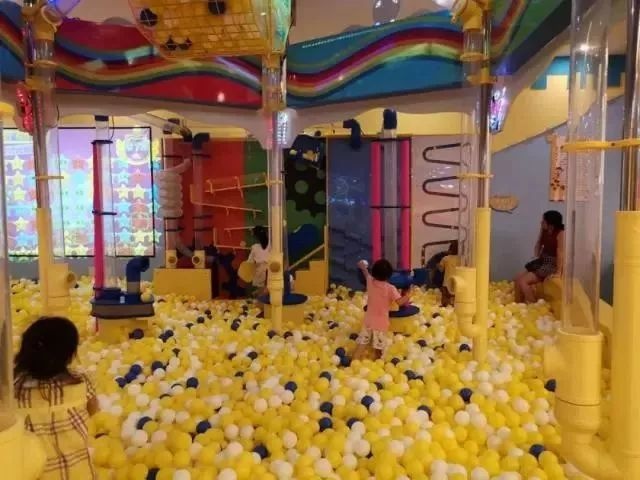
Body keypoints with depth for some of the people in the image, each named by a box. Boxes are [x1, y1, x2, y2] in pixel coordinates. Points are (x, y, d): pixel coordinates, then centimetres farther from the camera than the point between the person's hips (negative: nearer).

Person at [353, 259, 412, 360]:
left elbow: (367, 274, 21)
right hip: (381, 322, -4)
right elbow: (400, 302, -22)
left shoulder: (370, 282, -2)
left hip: (369, 320, 4)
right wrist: (407, 296, -4)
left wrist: (363, 268, 42)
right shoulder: (390, 288, -15)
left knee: (362, 343, 9)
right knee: (378, 346, 5)